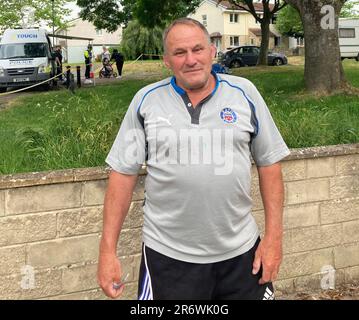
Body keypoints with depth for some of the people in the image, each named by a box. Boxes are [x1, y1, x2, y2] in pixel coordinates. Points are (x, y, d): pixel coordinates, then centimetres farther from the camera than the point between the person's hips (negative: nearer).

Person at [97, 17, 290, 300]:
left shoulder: (245, 93, 0)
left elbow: (268, 163, 4)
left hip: (241, 252, 1)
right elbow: (123, 173, 0)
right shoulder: (146, 101, -2)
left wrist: (274, 235, -1)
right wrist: (108, 250, -3)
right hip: (168, 255, -1)